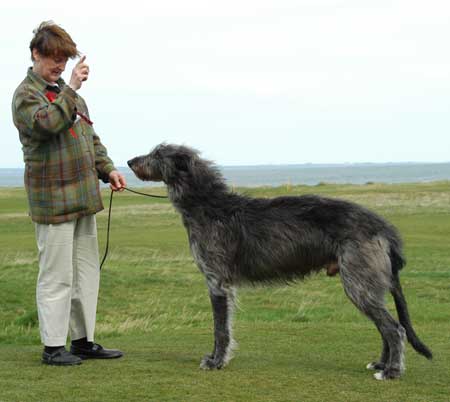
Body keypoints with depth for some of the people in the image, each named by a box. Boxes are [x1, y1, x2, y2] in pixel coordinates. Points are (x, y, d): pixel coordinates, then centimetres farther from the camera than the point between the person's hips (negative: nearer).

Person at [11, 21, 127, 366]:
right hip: (53, 201, -8)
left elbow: (91, 137, 23)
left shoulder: (68, 92, 18)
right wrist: (71, 89, -27)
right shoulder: (26, 95, -7)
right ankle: (53, 347, 3)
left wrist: (107, 169, 10)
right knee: (57, 275, -5)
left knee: (87, 272, 12)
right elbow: (48, 123, -27)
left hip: (83, 196, 8)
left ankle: (83, 340, 21)